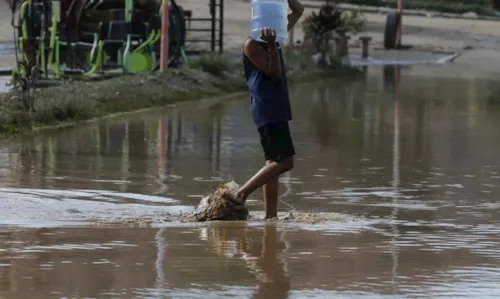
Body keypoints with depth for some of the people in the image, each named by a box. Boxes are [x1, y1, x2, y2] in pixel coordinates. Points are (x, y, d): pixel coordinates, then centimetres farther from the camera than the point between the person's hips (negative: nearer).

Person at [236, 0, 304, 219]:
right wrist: (272, 46, -24)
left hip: (278, 108, 9)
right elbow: (274, 73, -16)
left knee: (274, 163, 7)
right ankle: (242, 193, -9)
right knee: (284, 161, -15)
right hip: (267, 110, -9)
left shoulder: (275, 36, 14)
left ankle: (271, 215, 8)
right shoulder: (252, 44, -10)